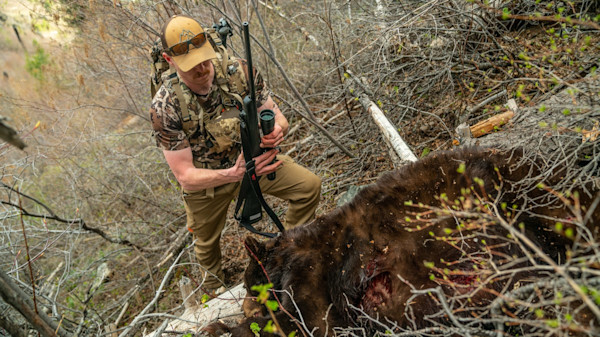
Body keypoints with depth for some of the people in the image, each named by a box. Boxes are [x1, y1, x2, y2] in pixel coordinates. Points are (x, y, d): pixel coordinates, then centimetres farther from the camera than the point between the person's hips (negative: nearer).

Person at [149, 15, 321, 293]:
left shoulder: (239, 72, -24)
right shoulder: (164, 107, -30)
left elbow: (277, 116, -15)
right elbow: (185, 175, -28)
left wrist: (277, 130, -41)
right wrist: (234, 174, -45)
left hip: (252, 158, 2)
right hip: (206, 179, -1)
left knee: (309, 186, -11)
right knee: (206, 240, 21)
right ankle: (213, 281, 60)